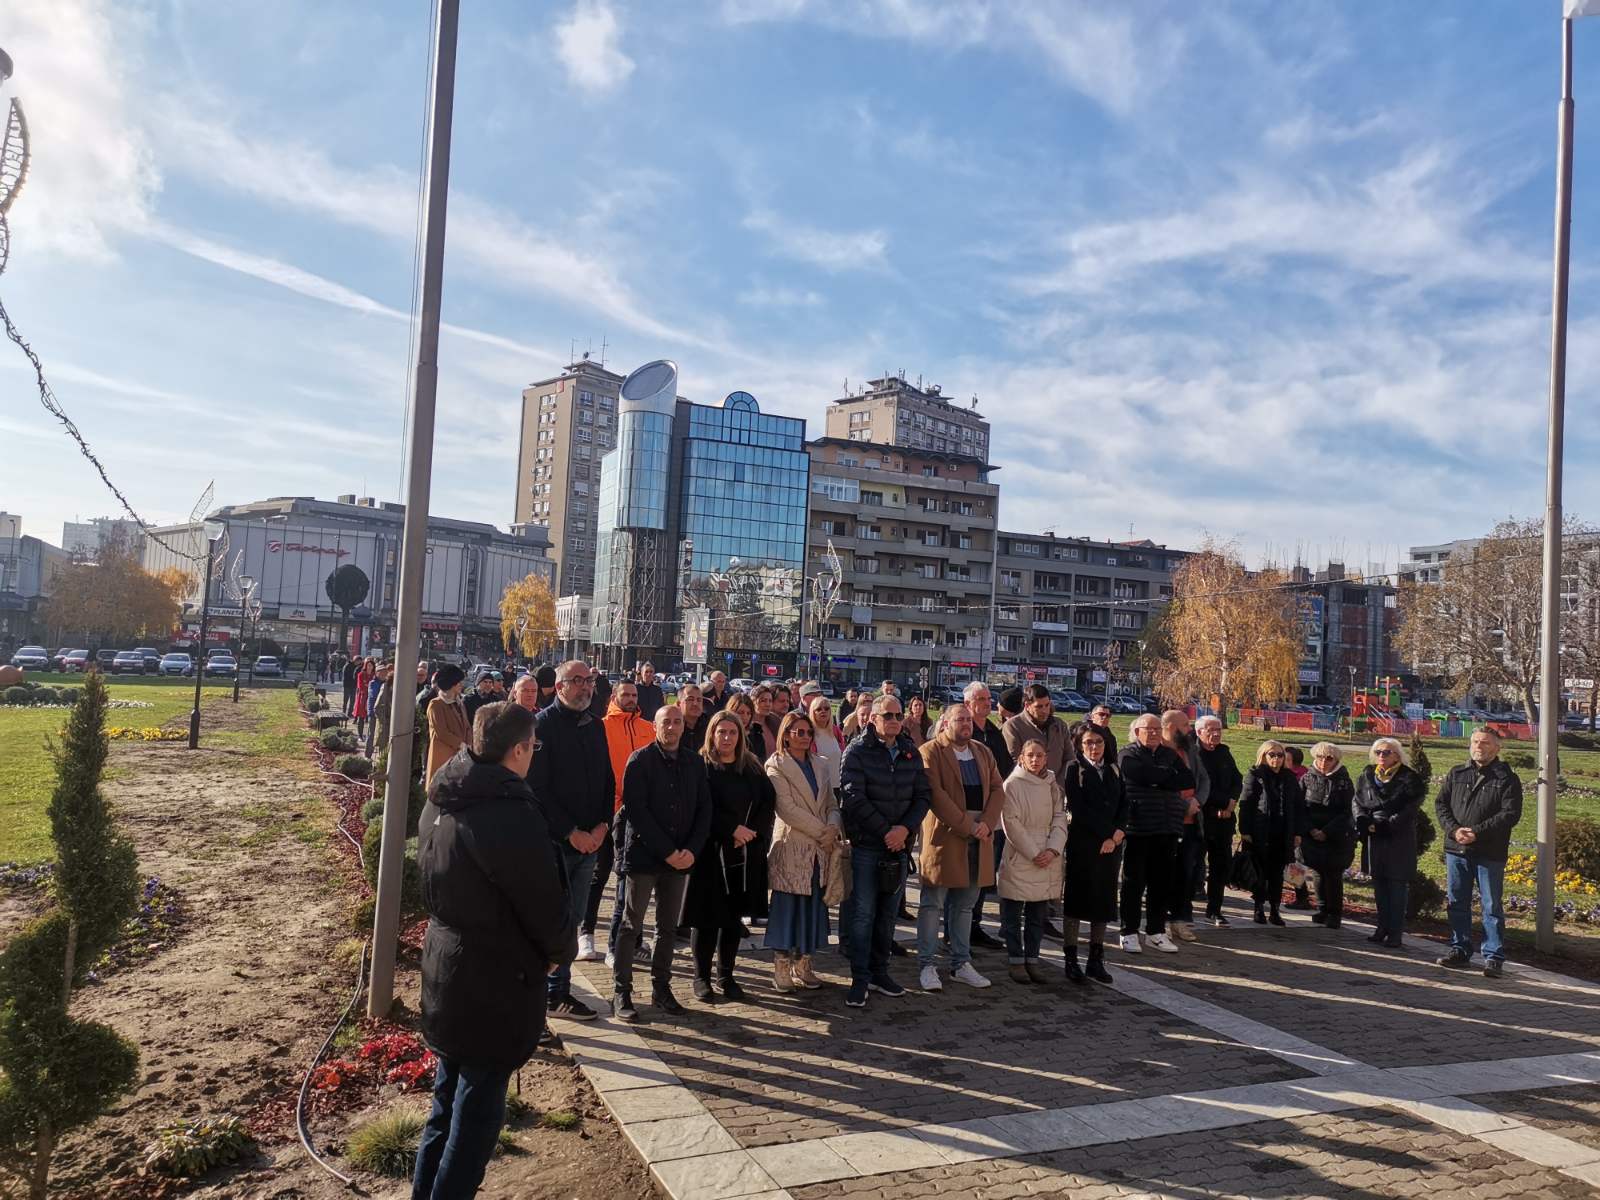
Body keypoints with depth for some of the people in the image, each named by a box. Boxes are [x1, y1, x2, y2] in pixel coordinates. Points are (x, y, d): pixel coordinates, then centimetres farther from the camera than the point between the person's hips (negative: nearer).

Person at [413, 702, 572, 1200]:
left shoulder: (440, 802, 0)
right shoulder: (512, 814, -26)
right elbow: (545, 905, -19)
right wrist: (562, 948, 1)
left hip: (444, 967, 9)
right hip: (496, 981, -9)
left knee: (449, 1095, 24)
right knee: (478, 1109, 7)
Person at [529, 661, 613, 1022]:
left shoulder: (595, 726, 12)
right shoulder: (543, 724, -9)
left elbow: (607, 780, 15)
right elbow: (538, 786, -14)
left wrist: (602, 825, 0)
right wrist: (571, 832, -15)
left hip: (590, 840, 7)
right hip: (555, 840, -6)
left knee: (572, 918, 12)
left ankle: (558, 990, 23)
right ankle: (556, 994, 11)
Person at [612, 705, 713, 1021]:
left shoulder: (695, 763, 8)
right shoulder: (640, 760, -6)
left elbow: (704, 810, 8)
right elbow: (635, 810, -13)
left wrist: (692, 850, -6)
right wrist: (667, 851, -15)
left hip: (681, 858, 4)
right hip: (643, 854, -4)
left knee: (669, 927, 11)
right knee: (632, 925, 3)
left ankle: (661, 987, 22)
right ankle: (621, 992, 11)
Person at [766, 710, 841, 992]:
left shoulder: (821, 765, 15)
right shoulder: (776, 765, -4)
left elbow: (831, 803, 12)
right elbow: (786, 807, -13)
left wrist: (833, 827, -9)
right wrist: (822, 831, -13)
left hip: (821, 849, 5)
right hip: (791, 848, -5)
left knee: (813, 907, 8)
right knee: (788, 907, -2)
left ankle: (803, 966, 18)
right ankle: (782, 969, 9)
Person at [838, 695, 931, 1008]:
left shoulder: (911, 754, 9)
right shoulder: (857, 752, -6)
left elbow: (922, 796, 6)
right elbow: (853, 797, -14)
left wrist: (904, 828, -11)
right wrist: (885, 831, -15)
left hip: (899, 845, 5)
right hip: (866, 845, -5)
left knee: (887, 913, 12)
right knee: (863, 913, -3)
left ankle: (879, 973, 23)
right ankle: (860, 979, 5)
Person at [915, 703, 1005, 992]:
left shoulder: (983, 752, 15)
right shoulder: (930, 752, -7)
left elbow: (997, 789, 9)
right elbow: (935, 794, -16)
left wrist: (987, 824, -7)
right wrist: (967, 826, -17)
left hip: (978, 838, 6)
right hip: (943, 836, -6)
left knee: (965, 905, 13)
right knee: (932, 904, 1)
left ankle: (961, 964, 22)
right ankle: (927, 965, 9)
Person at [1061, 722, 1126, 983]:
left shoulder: (1113, 769, 12)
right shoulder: (1074, 769, -4)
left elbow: (1124, 805, 8)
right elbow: (1078, 809, -12)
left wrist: (1117, 834, -7)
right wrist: (1104, 836, -12)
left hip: (1111, 845, 5)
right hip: (1082, 844, -5)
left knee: (1104, 901, 8)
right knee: (1076, 899, 1)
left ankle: (1096, 960, 17)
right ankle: (1071, 960, 9)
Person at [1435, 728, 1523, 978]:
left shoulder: (1507, 778, -1)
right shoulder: (1456, 774, 11)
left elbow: (1511, 814, -10)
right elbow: (1440, 804, 8)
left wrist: (1477, 832, -17)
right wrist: (1454, 830, -9)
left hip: (1490, 853, -4)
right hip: (1456, 849, 4)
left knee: (1492, 906, 1)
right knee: (1457, 903, 11)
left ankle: (1494, 957, 8)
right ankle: (1460, 951, 21)